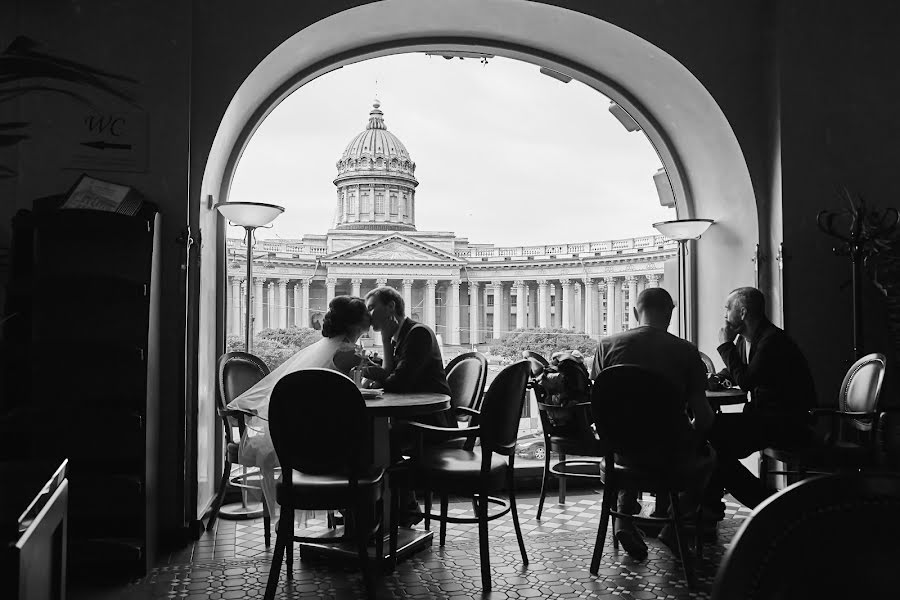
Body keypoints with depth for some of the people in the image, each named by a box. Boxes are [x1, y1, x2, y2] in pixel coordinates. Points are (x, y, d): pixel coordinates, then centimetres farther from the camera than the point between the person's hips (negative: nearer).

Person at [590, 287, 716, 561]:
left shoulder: (607, 345, -2)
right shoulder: (686, 351, -6)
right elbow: (703, 417, -7)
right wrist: (697, 430, 16)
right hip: (672, 455, -1)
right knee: (706, 455, 31)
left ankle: (626, 510, 19)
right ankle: (672, 524, 20)